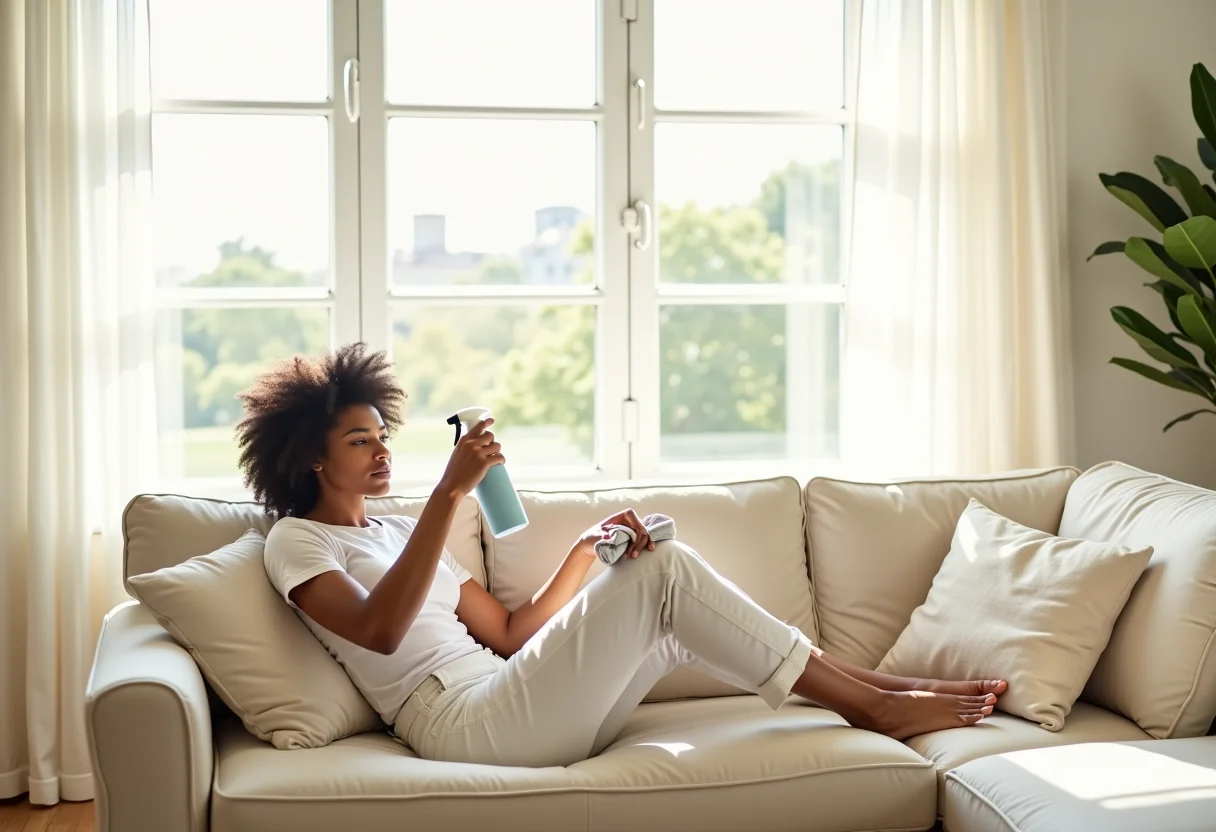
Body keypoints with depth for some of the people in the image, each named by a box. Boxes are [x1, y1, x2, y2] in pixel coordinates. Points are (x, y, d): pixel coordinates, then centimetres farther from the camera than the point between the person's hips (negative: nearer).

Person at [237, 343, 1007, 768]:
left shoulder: (398, 531, 25)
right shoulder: (298, 541, 3)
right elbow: (379, 631, -20)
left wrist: (584, 550, 5)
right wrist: (450, 490, -24)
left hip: (500, 704, 8)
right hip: (466, 722, -8)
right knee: (666, 571, -15)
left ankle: (870, 688, 1)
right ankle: (872, 706, -9)